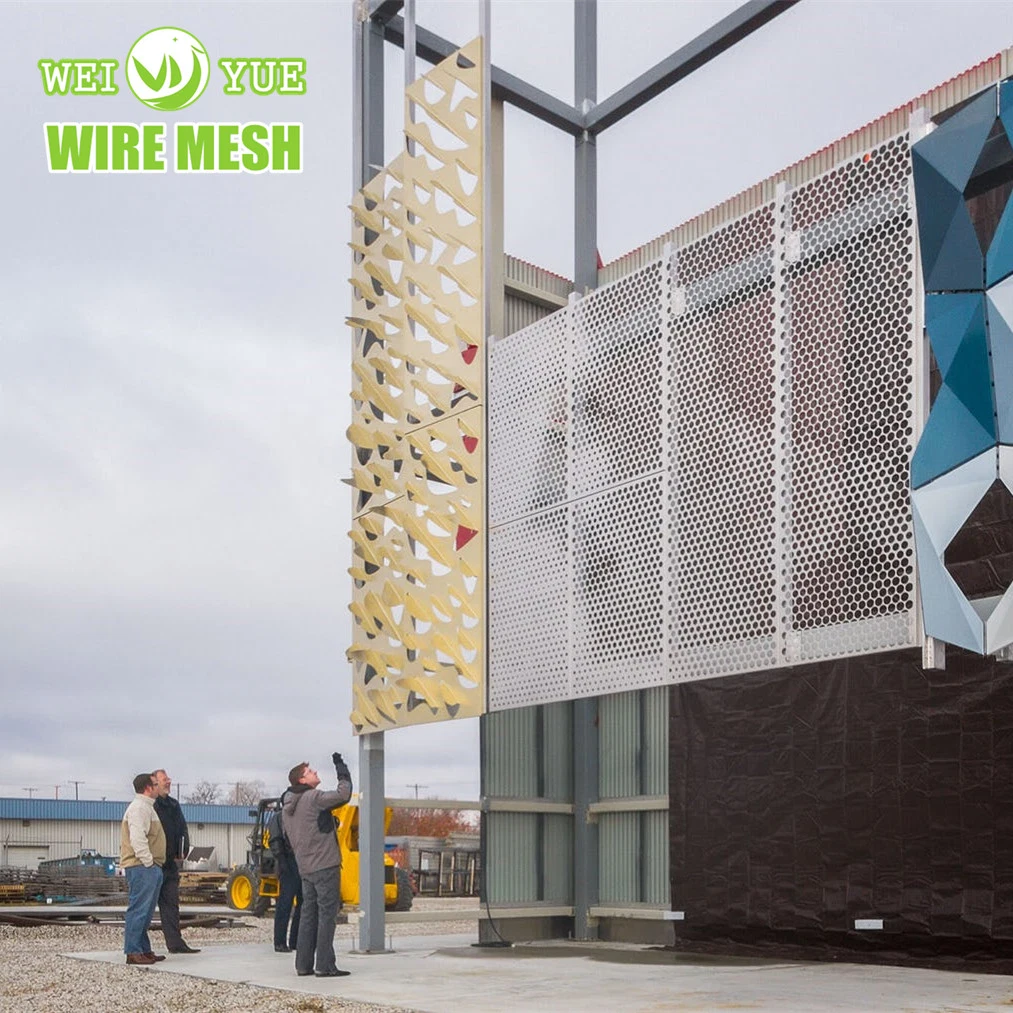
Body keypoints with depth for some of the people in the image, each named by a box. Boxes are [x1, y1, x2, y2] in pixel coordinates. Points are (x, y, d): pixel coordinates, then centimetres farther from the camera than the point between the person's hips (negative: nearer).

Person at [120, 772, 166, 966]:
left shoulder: (146, 807, 22)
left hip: (150, 868, 11)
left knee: (145, 912, 13)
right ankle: (133, 952, -9)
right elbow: (137, 839, -22)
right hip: (141, 867, -11)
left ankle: (144, 950, 18)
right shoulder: (139, 808, -12)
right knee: (138, 910, -10)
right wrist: (148, 862, -19)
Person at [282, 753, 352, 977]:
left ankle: (303, 965, 13)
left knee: (309, 915, 12)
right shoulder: (312, 798, -12)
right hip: (325, 866, -8)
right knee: (327, 915, -4)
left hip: (305, 868, 8)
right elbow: (343, 794, -20)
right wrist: (341, 767, -8)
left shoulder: (288, 807, 14)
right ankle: (325, 966, -4)